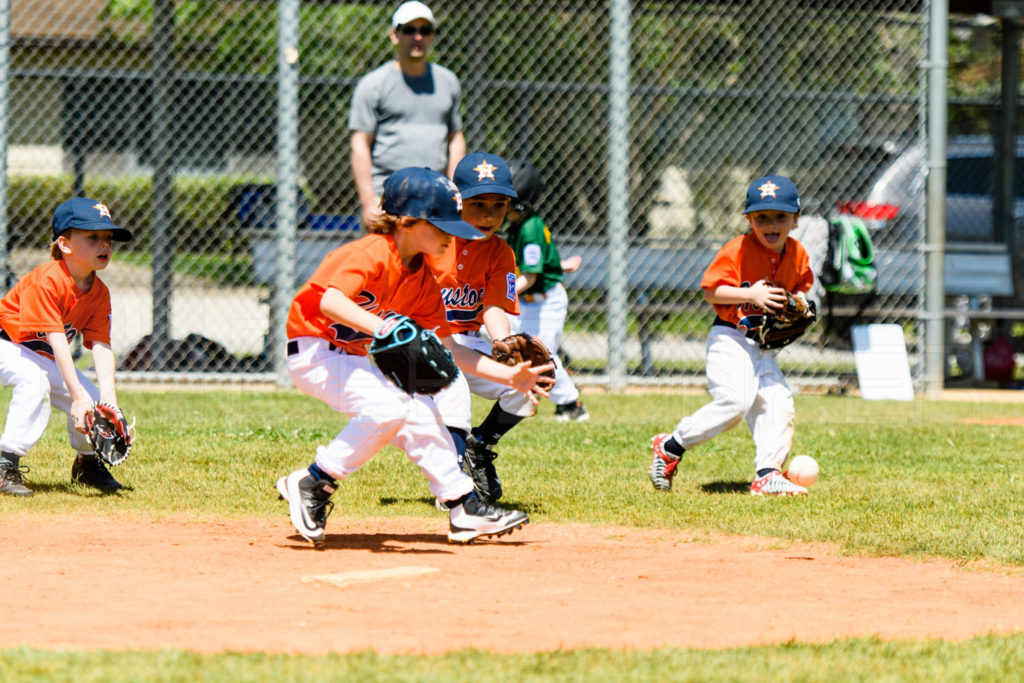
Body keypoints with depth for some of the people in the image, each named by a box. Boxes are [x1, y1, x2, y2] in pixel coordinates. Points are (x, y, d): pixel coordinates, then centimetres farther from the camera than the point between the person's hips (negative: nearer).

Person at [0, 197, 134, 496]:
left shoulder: (99, 293, -9)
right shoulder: (46, 281, -33)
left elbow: (101, 345, -15)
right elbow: (57, 340, -37)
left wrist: (108, 398, -29)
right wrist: (78, 396, -41)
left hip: (46, 356, 7)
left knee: (94, 399, -5)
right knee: (34, 381, -36)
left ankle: (87, 463, 24)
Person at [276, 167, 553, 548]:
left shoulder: (423, 282, 4)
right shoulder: (371, 255, -22)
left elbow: (447, 350, 8)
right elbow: (330, 301, -40)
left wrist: (510, 375, 2)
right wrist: (382, 328, -54)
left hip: (353, 358, 9)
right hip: (313, 351, -9)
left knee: (418, 409, 6)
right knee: (388, 406, -26)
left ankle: (465, 509, 15)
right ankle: (312, 485, -17)